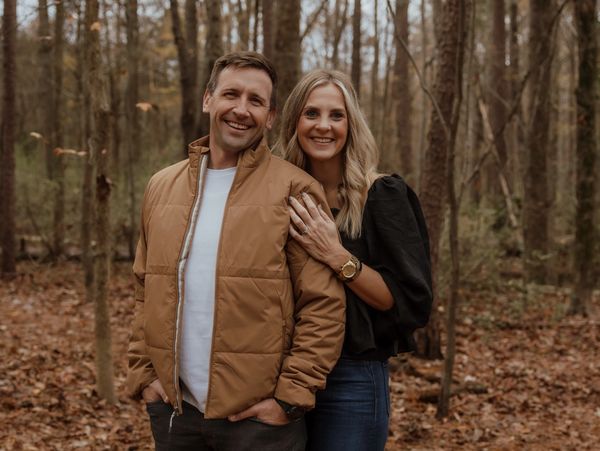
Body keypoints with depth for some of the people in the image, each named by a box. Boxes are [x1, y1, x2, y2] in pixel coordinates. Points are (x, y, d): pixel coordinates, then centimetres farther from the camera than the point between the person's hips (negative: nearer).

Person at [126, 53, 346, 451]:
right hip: (173, 410, 5)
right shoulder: (162, 187, 9)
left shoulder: (294, 190, -7)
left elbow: (323, 305, -10)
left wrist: (291, 398, -13)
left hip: (259, 416, -4)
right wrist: (143, 374, 6)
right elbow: (146, 292, 14)